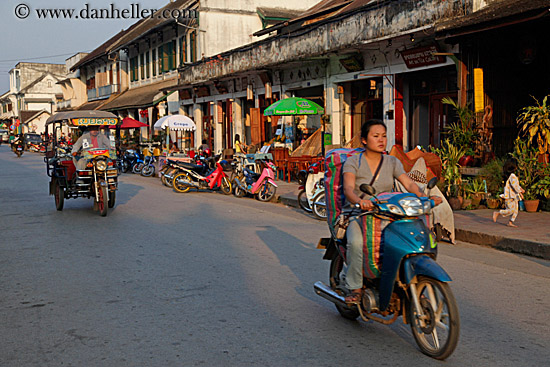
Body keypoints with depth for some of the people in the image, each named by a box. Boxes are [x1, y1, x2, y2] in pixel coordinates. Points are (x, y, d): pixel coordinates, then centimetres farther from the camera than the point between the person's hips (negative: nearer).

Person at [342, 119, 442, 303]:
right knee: (356, 242, -35)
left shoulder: (392, 162, 11)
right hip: (358, 214, -3)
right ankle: (355, 287, -20)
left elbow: (409, 184, -2)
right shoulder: (353, 162, -1)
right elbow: (348, 188, -18)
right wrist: (360, 201, -41)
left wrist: (424, 198, -23)